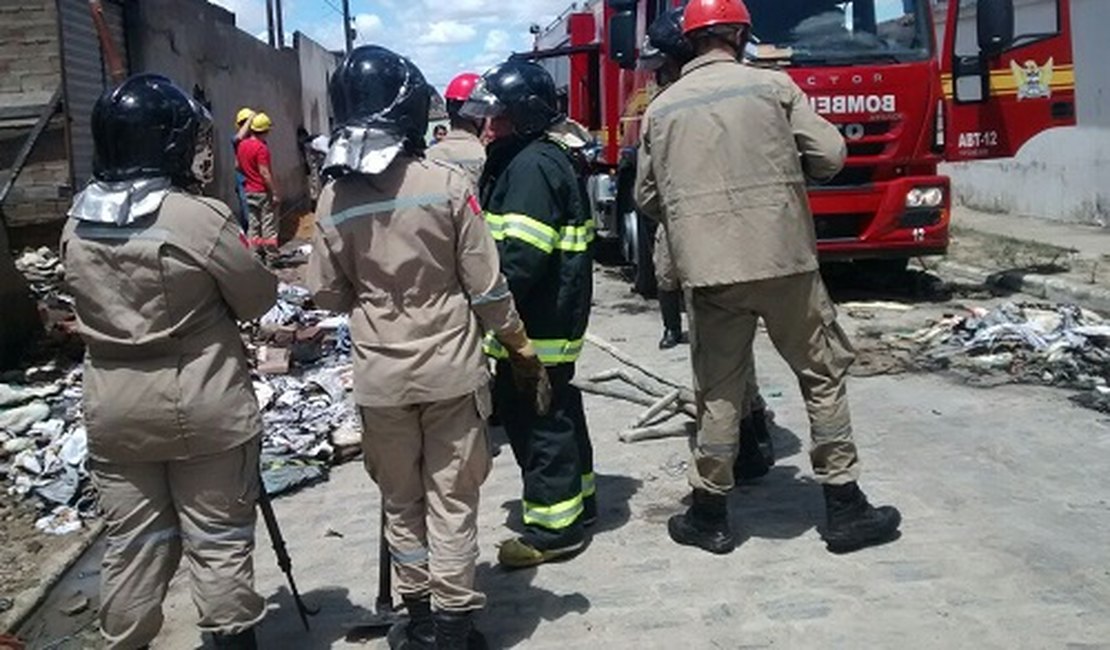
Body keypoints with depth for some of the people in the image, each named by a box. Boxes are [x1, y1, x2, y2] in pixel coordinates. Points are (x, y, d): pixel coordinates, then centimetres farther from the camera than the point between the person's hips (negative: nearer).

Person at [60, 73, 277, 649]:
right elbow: (259, 299, -7)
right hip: (203, 407, -5)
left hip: (112, 407, 5)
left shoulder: (78, 220, -1)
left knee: (131, 544, 16)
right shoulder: (199, 218, -18)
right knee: (219, 542, 8)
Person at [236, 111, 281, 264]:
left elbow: (238, 166, 16)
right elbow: (265, 173, -22)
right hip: (264, 192, -8)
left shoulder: (242, 145, 6)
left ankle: (256, 256, 15)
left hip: (249, 191, 8)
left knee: (254, 225, 11)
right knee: (269, 225, -1)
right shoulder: (261, 148, -18)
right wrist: (275, 193, -19)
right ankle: (271, 257, 2)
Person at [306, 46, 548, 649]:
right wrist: (524, 353, 4)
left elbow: (327, 294, 4)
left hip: (380, 375, 2)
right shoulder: (447, 183, -11)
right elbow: (487, 287, -9)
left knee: (401, 501, 16)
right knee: (451, 500, 7)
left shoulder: (334, 199, -4)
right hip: (451, 367, -2)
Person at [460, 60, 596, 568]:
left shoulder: (532, 164, -19)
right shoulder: (541, 157, 15)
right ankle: (578, 498, 33)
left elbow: (523, 256, -27)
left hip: (535, 323, -11)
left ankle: (554, 527, 6)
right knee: (556, 408, 19)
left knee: (535, 416, -3)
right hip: (552, 317, 11)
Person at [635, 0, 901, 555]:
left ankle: (709, 515, 16)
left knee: (718, 389, 10)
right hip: (783, 257, -2)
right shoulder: (772, 85, 1)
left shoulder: (662, 107, 8)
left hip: (707, 267, 2)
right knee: (823, 374, 10)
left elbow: (647, 197, 12)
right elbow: (829, 156, -1)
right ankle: (845, 510, 15)